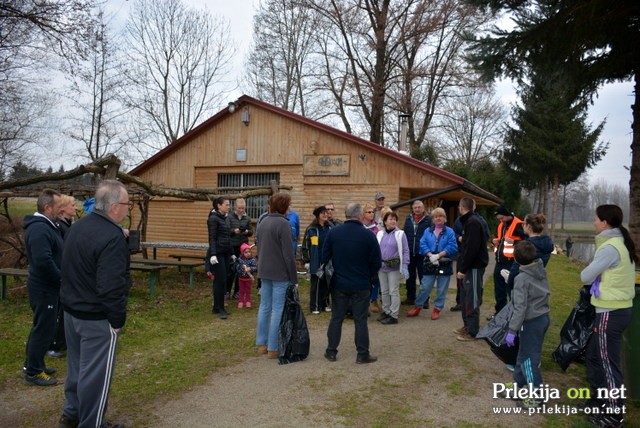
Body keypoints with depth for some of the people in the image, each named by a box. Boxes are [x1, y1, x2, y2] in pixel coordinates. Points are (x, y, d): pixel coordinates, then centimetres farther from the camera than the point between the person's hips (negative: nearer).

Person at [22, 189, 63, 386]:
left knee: (41, 327, 19)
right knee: (44, 329, 0)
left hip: (45, 286, 10)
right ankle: (33, 372, 12)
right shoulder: (40, 229, -24)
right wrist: (62, 279, -18)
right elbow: (43, 261, -31)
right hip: (44, 288, -10)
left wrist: (60, 278, 6)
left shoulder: (44, 225, 10)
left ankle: (32, 365, 32)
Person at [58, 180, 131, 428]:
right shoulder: (112, 236, -24)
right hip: (97, 318, -9)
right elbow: (111, 286, -27)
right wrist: (117, 319, -15)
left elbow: (71, 270, 14)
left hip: (71, 310, 9)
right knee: (95, 373, 5)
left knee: (77, 365, 23)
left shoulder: (78, 227, 6)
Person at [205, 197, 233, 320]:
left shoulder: (226, 218, 14)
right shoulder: (213, 218, -8)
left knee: (223, 280, 9)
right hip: (218, 253, -8)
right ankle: (218, 309, 2)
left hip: (226, 253, 8)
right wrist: (213, 254, -21)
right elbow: (212, 238, -14)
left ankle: (218, 307, 17)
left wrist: (232, 253, 20)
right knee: (220, 281, -5)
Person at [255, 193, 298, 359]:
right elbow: (288, 254, -16)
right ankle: (273, 348, 4)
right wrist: (294, 278, -11)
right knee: (278, 310, -1)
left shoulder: (263, 222, 9)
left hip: (264, 271, 8)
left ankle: (262, 344, 21)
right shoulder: (283, 224, -16)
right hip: (280, 273, -8)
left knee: (264, 307, 13)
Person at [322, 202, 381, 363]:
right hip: (361, 285, -2)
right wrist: (369, 277, 11)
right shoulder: (368, 235, -12)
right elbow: (376, 262, -7)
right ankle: (362, 355, 14)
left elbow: (324, 257, -1)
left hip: (339, 283, 2)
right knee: (360, 320, 6)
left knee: (336, 318, 13)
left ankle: (331, 352, 19)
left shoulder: (333, 233, -6)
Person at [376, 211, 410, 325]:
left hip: (394, 267, -4)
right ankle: (386, 311, 27)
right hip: (382, 266, 4)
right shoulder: (380, 234, 5)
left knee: (394, 292, 0)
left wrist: (405, 266, -13)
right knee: (384, 291, 14)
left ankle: (393, 316, 6)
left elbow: (405, 251, -7)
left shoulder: (400, 234, -6)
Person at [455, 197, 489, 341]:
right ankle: (467, 326, 27)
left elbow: (472, 248, -23)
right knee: (465, 297, 16)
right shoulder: (468, 221, 14)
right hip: (468, 267, 10)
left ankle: (472, 332, 3)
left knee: (472, 299, -3)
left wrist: (462, 269, -20)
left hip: (474, 267, -10)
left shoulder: (472, 222, -17)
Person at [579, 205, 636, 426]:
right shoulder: (621, 243, 11)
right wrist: (600, 278, -9)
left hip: (611, 312, -10)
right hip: (619, 308, 10)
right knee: (594, 355, 19)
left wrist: (594, 276, 7)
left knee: (608, 363, 1)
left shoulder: (610, 248, -20)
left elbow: (585, 277, -14)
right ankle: (599, 399, 32)